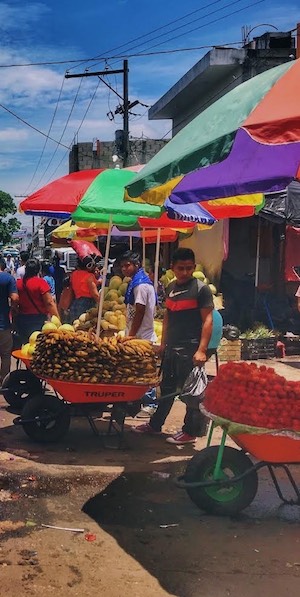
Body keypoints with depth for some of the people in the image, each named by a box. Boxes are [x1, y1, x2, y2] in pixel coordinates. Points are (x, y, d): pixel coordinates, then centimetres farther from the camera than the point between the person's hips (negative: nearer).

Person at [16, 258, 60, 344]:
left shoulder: (18, 283, 1)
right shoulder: (41, 282, -11)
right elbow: (49, 303, -15)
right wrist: (57, 318, -13)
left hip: (21, 319, 5)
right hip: (38, 319, -5)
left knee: (25, 343, 14)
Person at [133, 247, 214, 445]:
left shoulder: (201, 289, -9)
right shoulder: (171, 288, 13)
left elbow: (207, 320, -13)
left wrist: (202, 349, -20)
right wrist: (163, 343, 19)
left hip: (190, 349, -7)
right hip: (171, 347, 7)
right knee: (167, 387, 19)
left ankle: (190, 432, 12)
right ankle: (155, 424, 31)